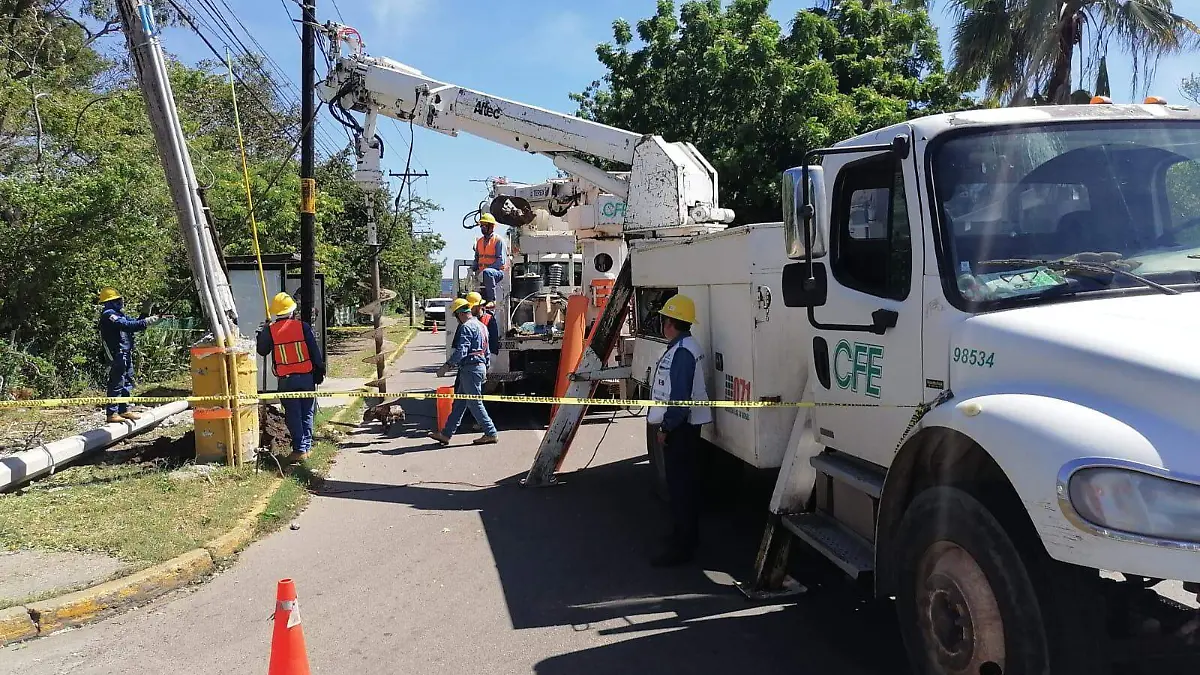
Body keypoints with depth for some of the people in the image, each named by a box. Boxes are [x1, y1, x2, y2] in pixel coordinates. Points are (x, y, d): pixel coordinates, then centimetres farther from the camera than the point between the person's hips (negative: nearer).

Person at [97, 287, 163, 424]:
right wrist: (146, 322, -27)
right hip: (117, 355, -10)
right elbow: (127, 325, -26)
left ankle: (124, 410, 22)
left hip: (126, 355, 10)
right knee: (116, 384, -8)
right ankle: (112, 413, -4)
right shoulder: (108, 315, -13)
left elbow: (133, 322, 17)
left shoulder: (118, 314, 18)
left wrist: (146, 316, 1)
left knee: (128, 382, 14)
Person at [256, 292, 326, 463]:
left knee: (293, 416, 3)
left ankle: (300, 449, 0)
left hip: (286, 380, 0)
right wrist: (319, 371, 6)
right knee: (307, 414, 11)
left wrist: (261, 332, 24)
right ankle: (307, 447, 15)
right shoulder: (303, 326, -4)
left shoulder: (270, 330, -3)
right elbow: (315, 351, -3)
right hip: (306, 377, 1)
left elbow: (262, 351, 11)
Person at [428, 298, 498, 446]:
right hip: (480, 366, 10)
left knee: (474, 403, -3)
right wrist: (485, 370, 29)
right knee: (459, 402, 11)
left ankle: (490, 433, 1)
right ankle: (446, 434, 15)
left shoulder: (466, 327, -14)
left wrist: (447, 366, -23)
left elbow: (461, 351, -24)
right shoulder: (481, 326, 17)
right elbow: (486, 351, 22)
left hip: (470, 368, -10)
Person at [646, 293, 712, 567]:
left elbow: (680, 397, -26)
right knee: (683, 482, 19)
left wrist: (665, 427, -19)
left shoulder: (681, 352, -22)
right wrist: (666, 424, 20)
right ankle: (685, 534, 31)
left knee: (680, 484, -6)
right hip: (683, 426, 11)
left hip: (679, 428, -11)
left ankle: (682, 546, -2)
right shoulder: (683, 347, 13)